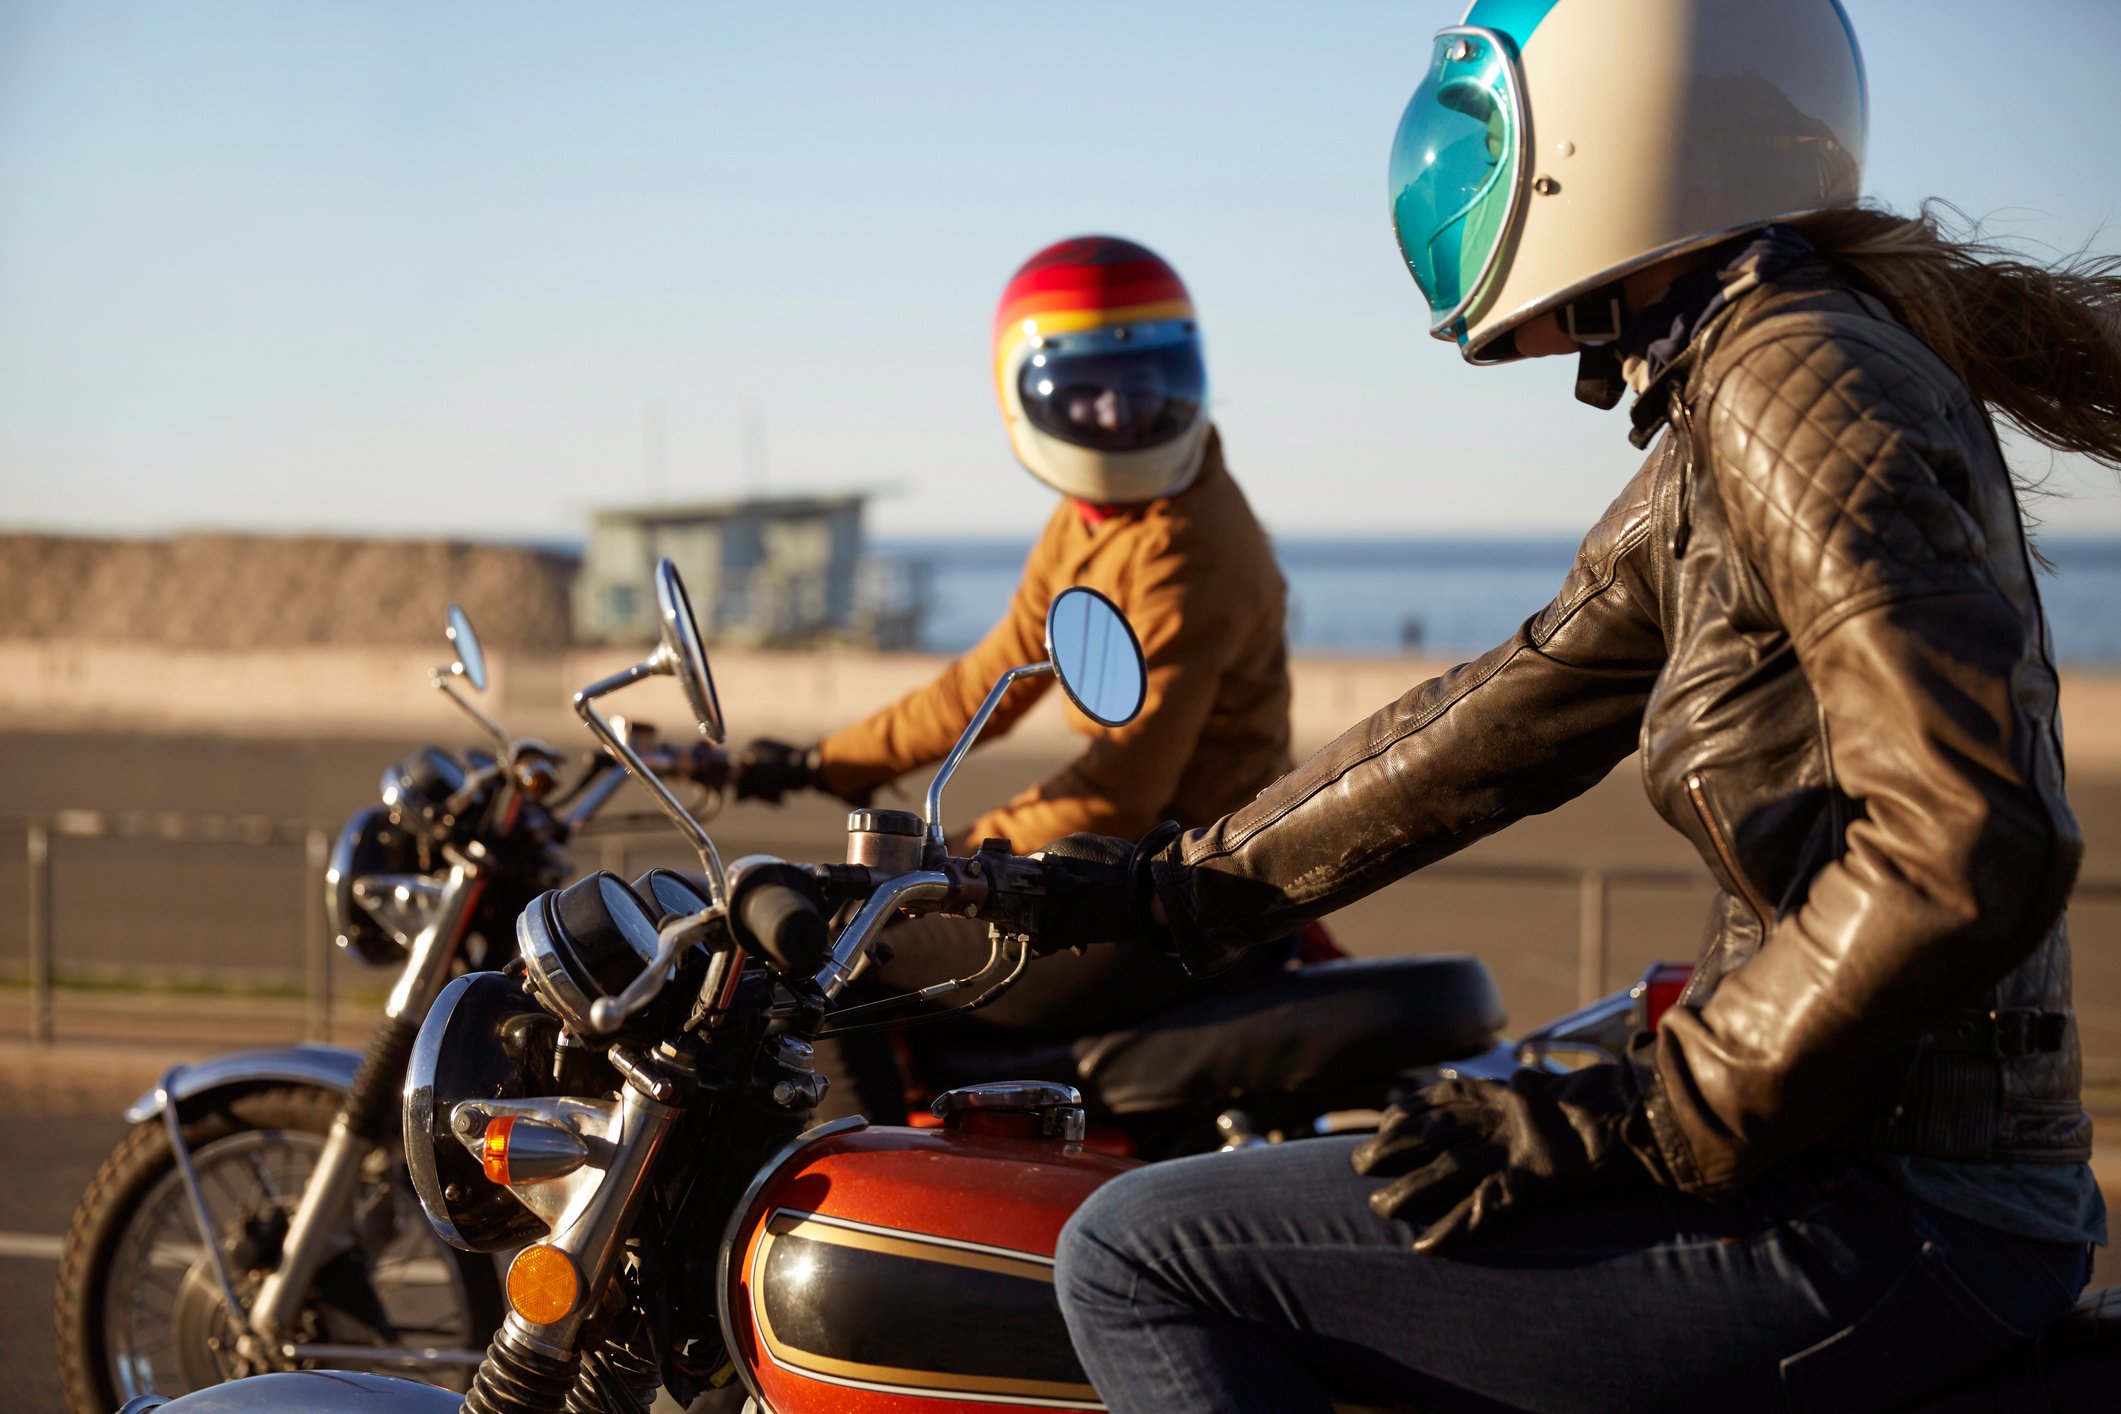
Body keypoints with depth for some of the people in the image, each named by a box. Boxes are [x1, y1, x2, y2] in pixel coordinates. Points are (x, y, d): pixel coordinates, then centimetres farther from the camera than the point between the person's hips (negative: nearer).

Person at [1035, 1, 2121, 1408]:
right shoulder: (1723, 421, 15)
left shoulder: (1798, 383, -16)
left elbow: (1972, 842, -26)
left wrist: (1643, 1124, -20)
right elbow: (1514, 714, 23)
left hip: (1876, 1235, -10)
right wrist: (1177, 890, 27)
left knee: (1144, 1256, -10)